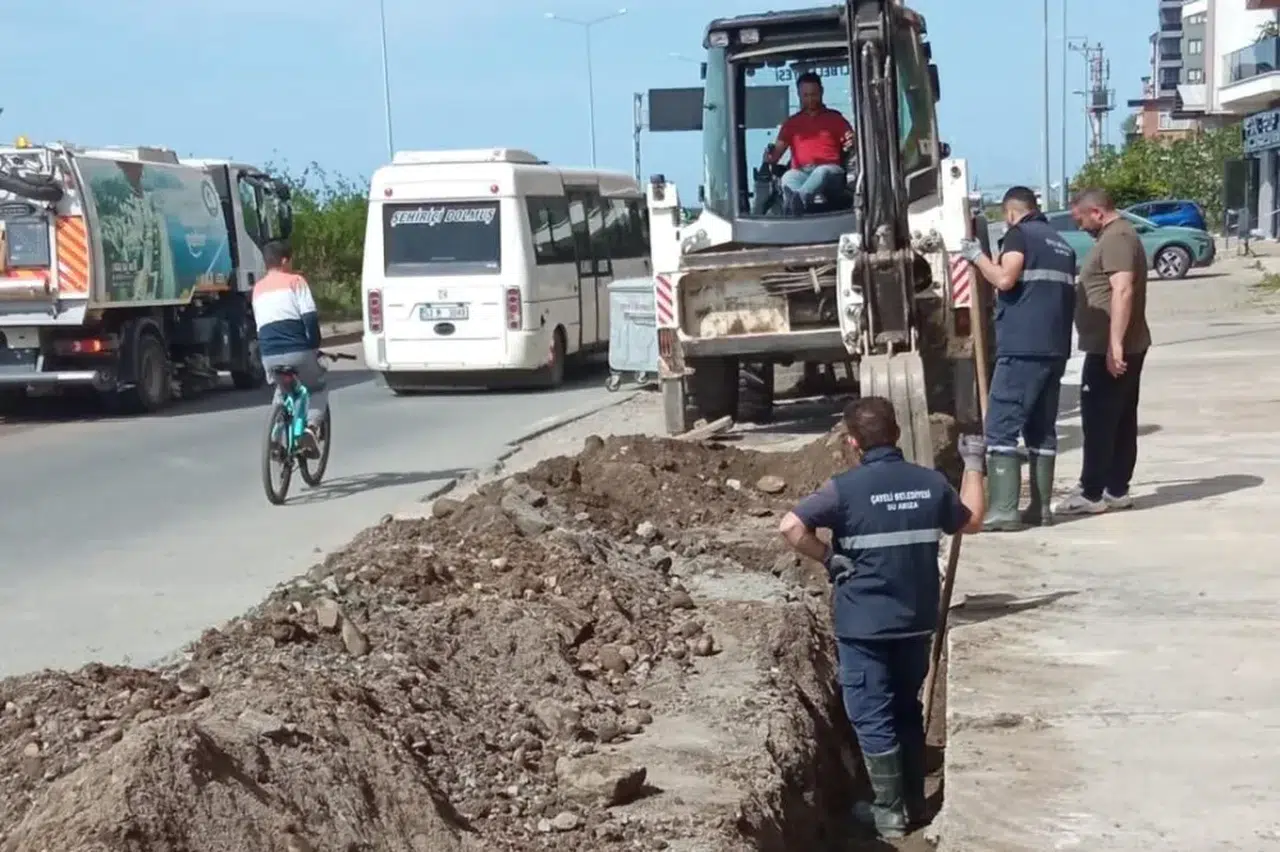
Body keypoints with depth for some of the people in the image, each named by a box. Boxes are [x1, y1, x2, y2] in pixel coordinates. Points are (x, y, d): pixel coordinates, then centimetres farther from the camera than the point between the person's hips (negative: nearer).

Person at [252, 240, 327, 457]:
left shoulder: (258, 288, 20)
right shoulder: (295, 281, 3)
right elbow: (310, 317, -8)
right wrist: (315, 346, 1)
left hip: (269, 355, 4)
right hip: (298, 351, -4)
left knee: (282, 391, 31)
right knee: (318, 389, 20)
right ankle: (311, 426, -7)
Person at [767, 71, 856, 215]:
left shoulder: (835, 119, 20)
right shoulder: (791, 123, 26)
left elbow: (852, 143, 10)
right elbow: (778, 150, 17)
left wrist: (851, 143, -16)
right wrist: (771, 156, -8)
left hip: (830, 172, -2)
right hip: (801, 172, 2)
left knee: (822, 171, -39)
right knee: (788, 177, -34)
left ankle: (799, 199, -71)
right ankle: (798, 203, -69)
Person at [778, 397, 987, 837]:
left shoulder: (846, 487, -16)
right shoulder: (931, 482, -3)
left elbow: (791, 526, -26)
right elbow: (971, 521, 15)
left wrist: (828, 558, -12)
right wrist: (973, 464, 24)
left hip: (862, 624, -5)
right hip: (916, 620, 5)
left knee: (872, 717, 7)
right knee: (908, 709, 20)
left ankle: (890, 811, 13)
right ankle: (914, 802, 28)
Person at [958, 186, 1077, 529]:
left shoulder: (1020, 234, -3)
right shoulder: (1062, 244, 21)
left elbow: (1004, 279, -16)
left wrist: (977, 256, -3)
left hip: (1021, 348, -8)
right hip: (1055, 349, 8)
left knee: (1001, 430, -7)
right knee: (1042, 431, 13)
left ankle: (1003, 510, -14)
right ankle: (1041, 508, 13)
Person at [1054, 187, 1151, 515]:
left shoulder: (1116, 238, -15)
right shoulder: (1118, 235, 20)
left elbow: (1123, 291, -26)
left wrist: (1114, 344, -30)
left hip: (1109, 349, -11)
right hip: (1126, 347, 11)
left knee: (1098, 420, -7)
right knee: (1121, 419, 11)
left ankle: (1092, 493, -4)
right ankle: (1116, 489, 15)